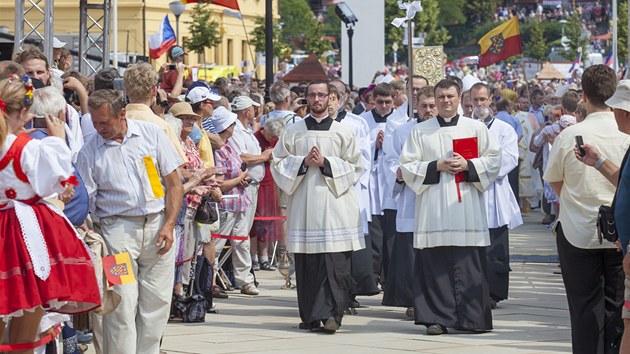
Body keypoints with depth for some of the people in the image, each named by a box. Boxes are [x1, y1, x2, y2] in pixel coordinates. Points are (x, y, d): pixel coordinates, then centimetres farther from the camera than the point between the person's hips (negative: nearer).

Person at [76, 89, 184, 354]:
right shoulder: (90, 151, 2)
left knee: (156, 301, 2)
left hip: (158, 224, 1)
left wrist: (168, 226, -4)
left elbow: (174, 184, 4)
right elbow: (84, 201, 2)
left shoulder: (151, 134, 3)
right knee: (121, 303, -9)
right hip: (118, 229, -1)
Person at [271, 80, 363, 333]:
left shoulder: (342, 132, 9)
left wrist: (326, 163, -7)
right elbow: (278, 162, 10)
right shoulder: (293, 132, 12)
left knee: (335, 262, -12)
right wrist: (303, 162, -6)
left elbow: (354, 166, 6)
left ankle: (331, 313, -14)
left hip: (334, 203, -1)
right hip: (303, 204, 1)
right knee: (306, 263, 1)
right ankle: (310, 316, 9)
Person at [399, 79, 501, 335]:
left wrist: (468, 165, -8)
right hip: (433, 207, 0)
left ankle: (472, 318, 0)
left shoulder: (476, 128, 11)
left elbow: (494, 160, 8)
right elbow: (407, 166, 6)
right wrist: (436, 167, -7)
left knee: (469, 264, -4)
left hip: (467, 206, 0)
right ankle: (437, 318, -1)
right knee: (435, 264, -4)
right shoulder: (420, 131, 10)